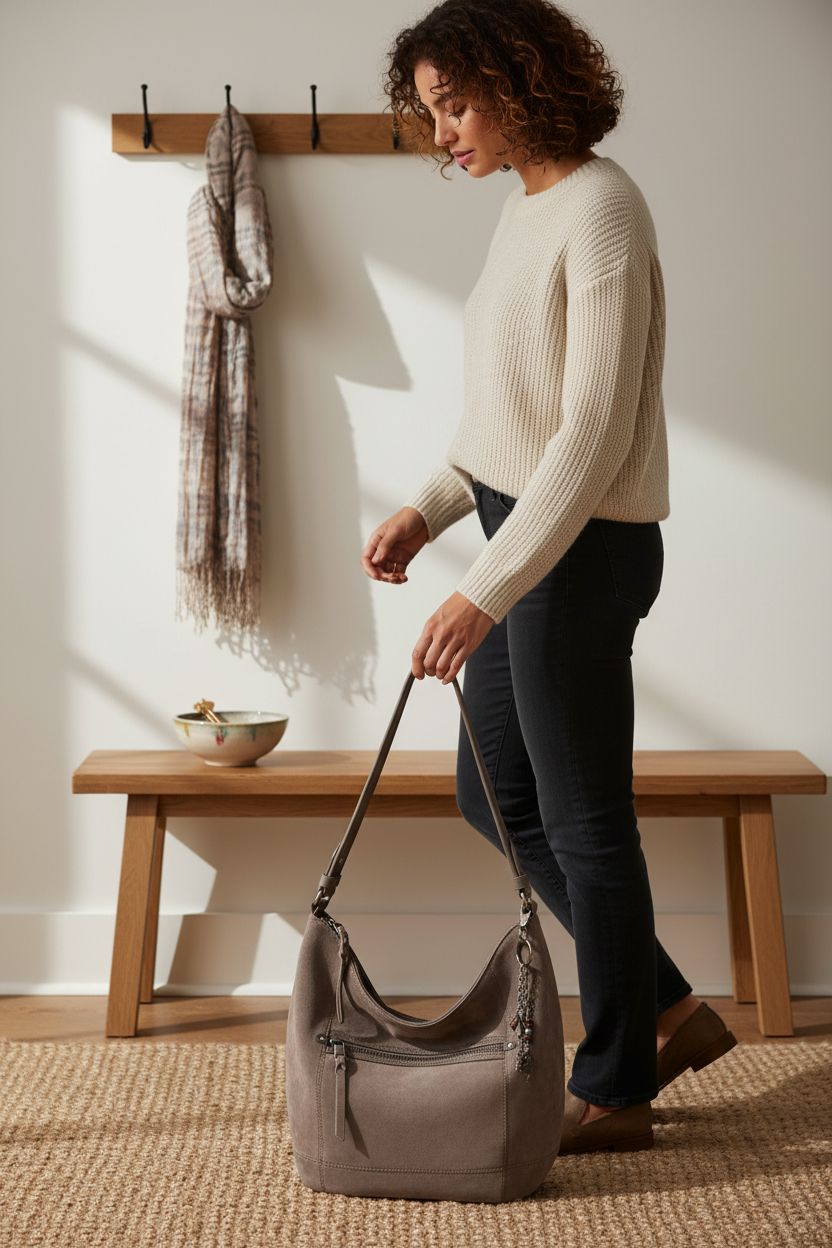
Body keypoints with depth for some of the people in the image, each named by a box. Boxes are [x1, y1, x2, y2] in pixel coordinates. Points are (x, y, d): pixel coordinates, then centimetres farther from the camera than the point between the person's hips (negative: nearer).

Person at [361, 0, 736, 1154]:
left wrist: (485, 594, -26)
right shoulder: (524, 205, 12)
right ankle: (669, 1010, 29)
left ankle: (616, 1089, 20)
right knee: (497, 798, 16)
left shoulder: (600, 209, -17)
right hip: (521, 536, 10)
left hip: (583, 548, -10)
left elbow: (592, 434, -23)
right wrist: (427, 512, 9)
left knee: (583, 817, 2)